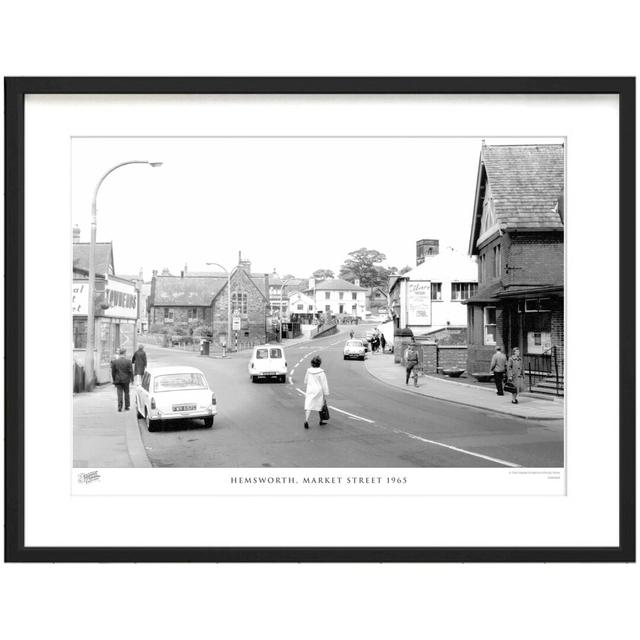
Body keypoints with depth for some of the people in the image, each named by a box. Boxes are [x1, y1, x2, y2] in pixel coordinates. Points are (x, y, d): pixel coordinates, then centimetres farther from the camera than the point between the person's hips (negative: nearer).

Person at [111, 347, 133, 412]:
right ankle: (126, 407, 17)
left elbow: (113, 372, 2)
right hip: (126, 380, -1)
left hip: (118, 380, 1)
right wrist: (132, 379, 4)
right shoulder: (128, 361, -9)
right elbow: (131, 371, -7)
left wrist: (114, 380, 11)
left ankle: (119, 407, -3)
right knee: (126, 393, 13)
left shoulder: (114, 361, -4)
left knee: (119, 394, 4)